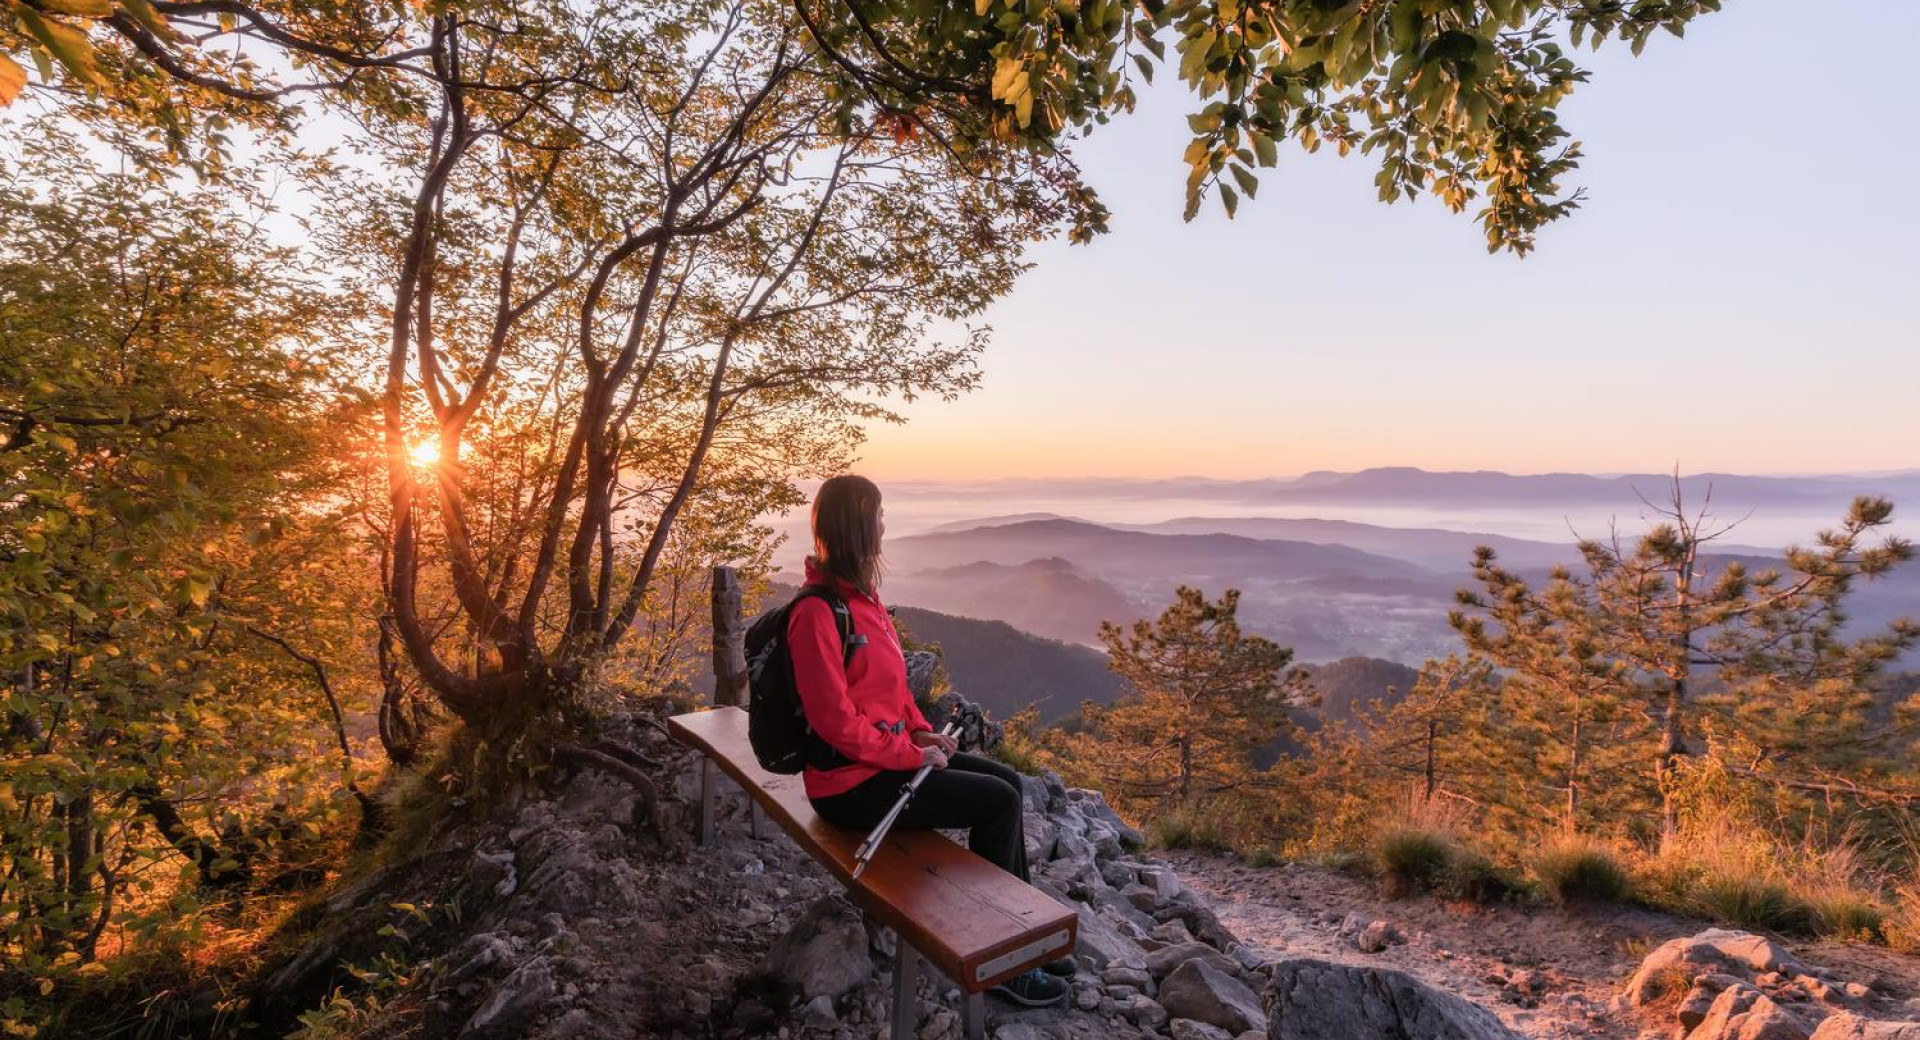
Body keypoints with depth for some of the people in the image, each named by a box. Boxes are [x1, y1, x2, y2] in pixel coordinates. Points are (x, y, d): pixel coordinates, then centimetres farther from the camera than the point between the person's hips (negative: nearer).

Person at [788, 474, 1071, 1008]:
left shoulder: (862, 594, 6)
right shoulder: (817, 612, -23)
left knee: (1007, 781, 6)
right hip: (853, 783, -9)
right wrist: (913, 754, -17)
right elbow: (836, 721, -25)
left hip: (891, 750, 9)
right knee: (998, 802, -11)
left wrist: (921, 730, 3)